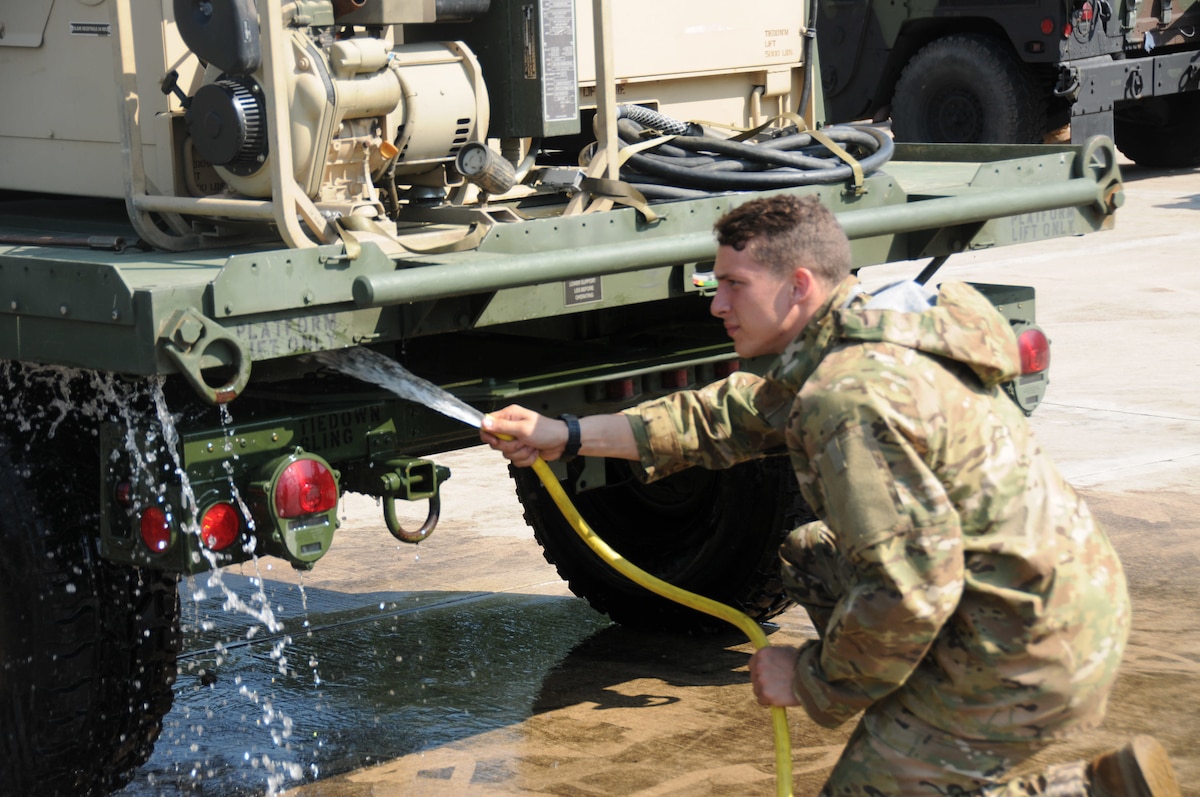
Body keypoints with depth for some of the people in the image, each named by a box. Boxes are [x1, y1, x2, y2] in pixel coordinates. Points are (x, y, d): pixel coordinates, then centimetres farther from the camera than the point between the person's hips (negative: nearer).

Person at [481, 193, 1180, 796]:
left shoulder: (850, 397, -23)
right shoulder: (874, 336, 10)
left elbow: (911, 589, -27)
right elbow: (735, 419, 19)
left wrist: (813, 681, -10)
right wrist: (568, 436, 18)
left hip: (1030, 658, -10)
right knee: (807, 555, 21)